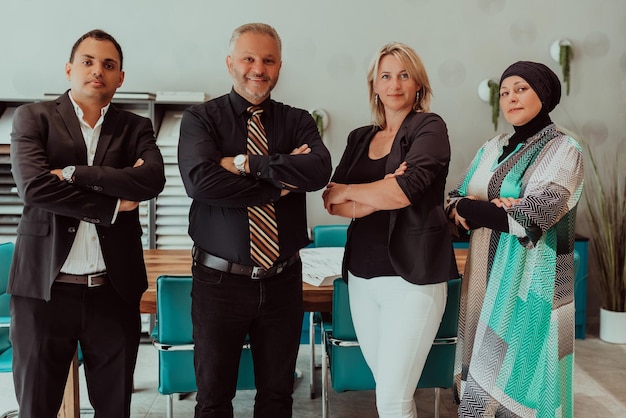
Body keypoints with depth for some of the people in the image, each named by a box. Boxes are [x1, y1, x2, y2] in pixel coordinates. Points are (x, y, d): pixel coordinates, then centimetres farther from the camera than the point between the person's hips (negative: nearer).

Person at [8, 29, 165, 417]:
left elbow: (153, 179, -11)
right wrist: (114, 204, -10)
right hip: (44, 286, -1)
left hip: (114, 289, 2)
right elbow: (34, 186, -13)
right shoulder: (33, 118, 4)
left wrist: (74, 174, -14)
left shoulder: (136, 128, 9)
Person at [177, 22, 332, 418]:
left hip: (283, 280, 2)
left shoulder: (298, 121, 4)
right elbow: (201, 179, -21)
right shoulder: (200, 118, -2)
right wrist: (282, 183, -16)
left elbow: (320, 169, -16)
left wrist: (246, 163, -19)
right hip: (219, 280, -2)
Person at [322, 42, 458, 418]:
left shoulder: (429, 128, -4)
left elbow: (406, 189, -20)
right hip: (362, 275, 6)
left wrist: (349, 192, -5)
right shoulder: (360, 137, 12)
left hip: (412, 277, -5)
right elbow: (333, 204, 3)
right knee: (386, 385, 12)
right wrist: (380, 195, -15)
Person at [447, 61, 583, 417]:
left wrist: (470, 207, -12)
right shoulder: (492, 149, 11)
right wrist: (493, 208, -15)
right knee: (484, 368, 12)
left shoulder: (563, 150, -7)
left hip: (532, 280, -6)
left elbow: (531, 218, -19)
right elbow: (455, 201, 5)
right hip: (487, 275, 6)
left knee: (522, 371, 2)